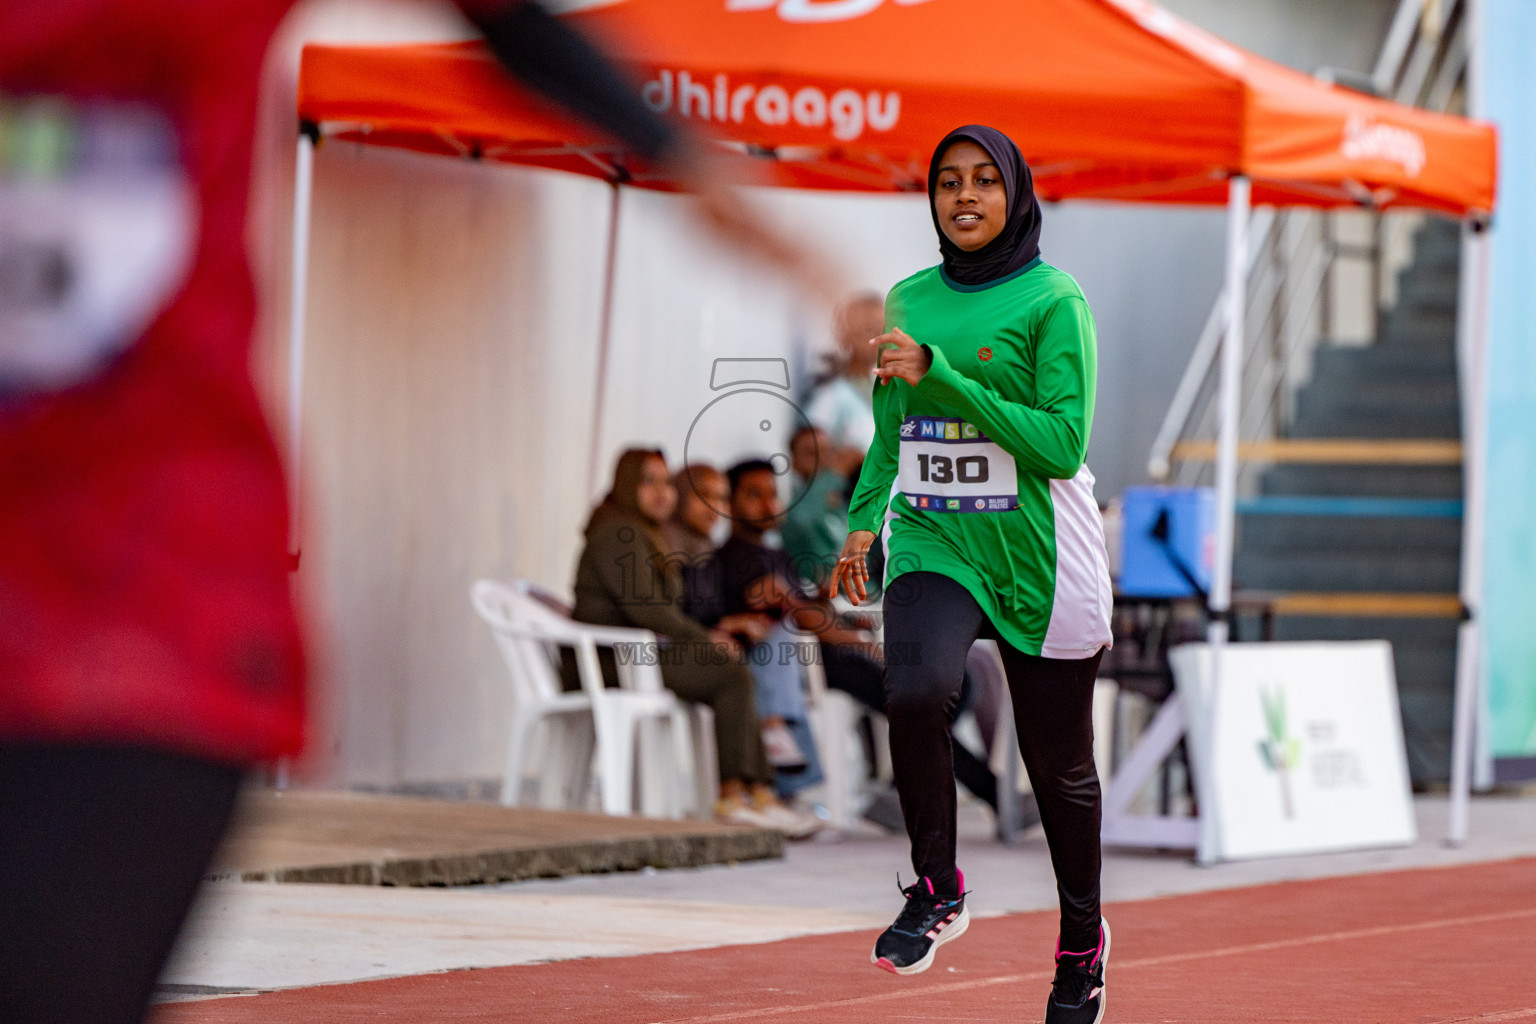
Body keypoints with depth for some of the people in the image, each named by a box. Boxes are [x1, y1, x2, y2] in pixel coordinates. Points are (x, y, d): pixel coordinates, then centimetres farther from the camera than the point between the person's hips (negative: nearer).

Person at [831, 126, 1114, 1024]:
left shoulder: (1053, 300, -6)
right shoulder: (910, 299, 10)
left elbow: (1062, 443, -15)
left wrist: (939, 375, -18)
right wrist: (865, 519, 4)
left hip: (1038, 558, -3)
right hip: (933, 545, 3)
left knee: (1057, 762, 7)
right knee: (915, 692, -28)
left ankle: (1083, 942, 30)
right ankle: (938, 890, -9)